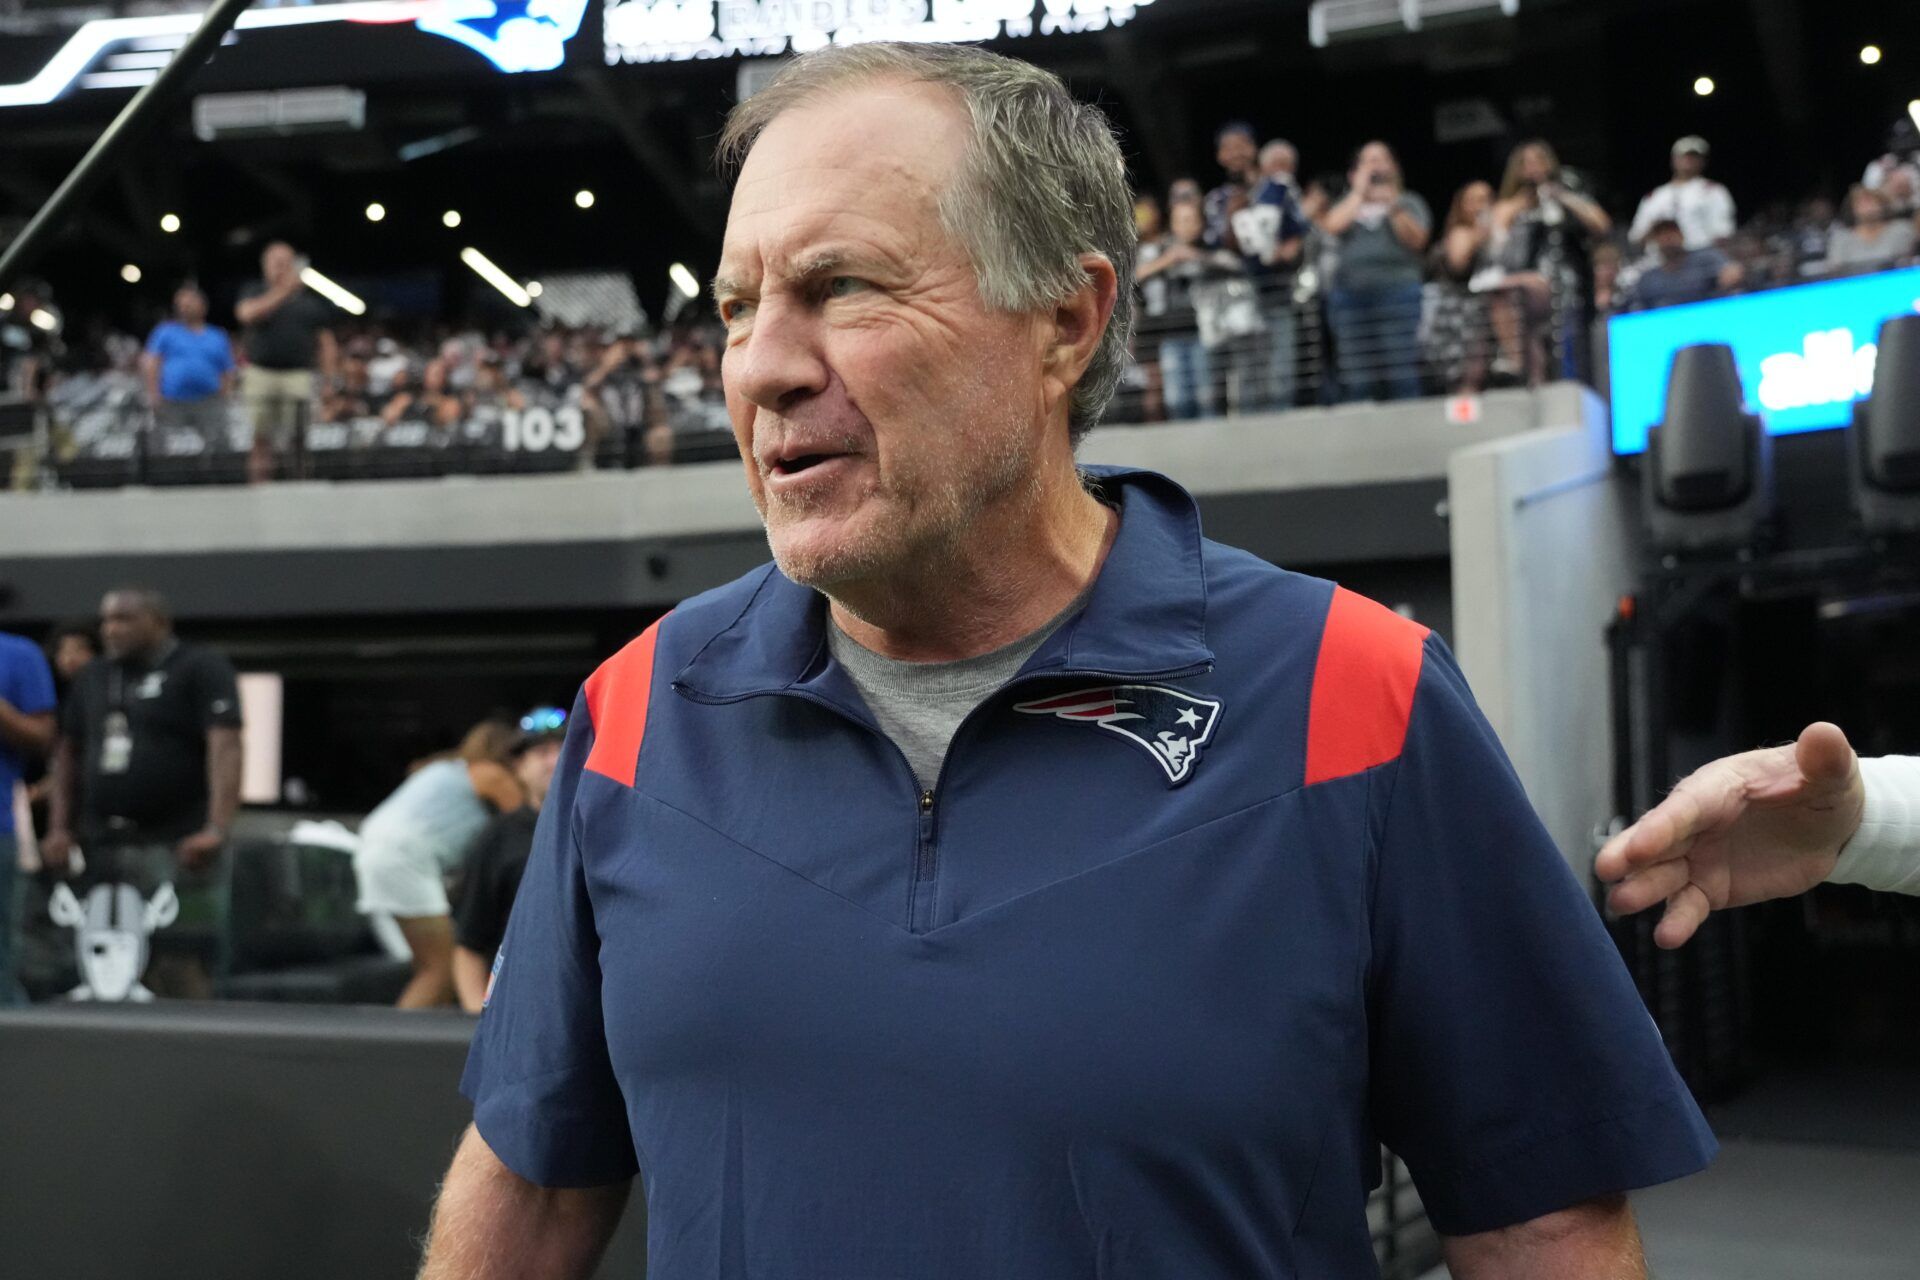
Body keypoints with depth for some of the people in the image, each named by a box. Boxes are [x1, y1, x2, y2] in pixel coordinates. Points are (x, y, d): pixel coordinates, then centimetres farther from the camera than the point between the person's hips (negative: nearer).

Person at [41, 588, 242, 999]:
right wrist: (59, 829, 12)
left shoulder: (201, 670, -1)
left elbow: (225, 747, -12)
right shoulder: (93, 678, 19)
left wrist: (217, 828, -24)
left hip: (176, 847, -6)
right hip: (101, 849, 6)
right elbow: (67, 753, 23)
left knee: (181, 977, -10)